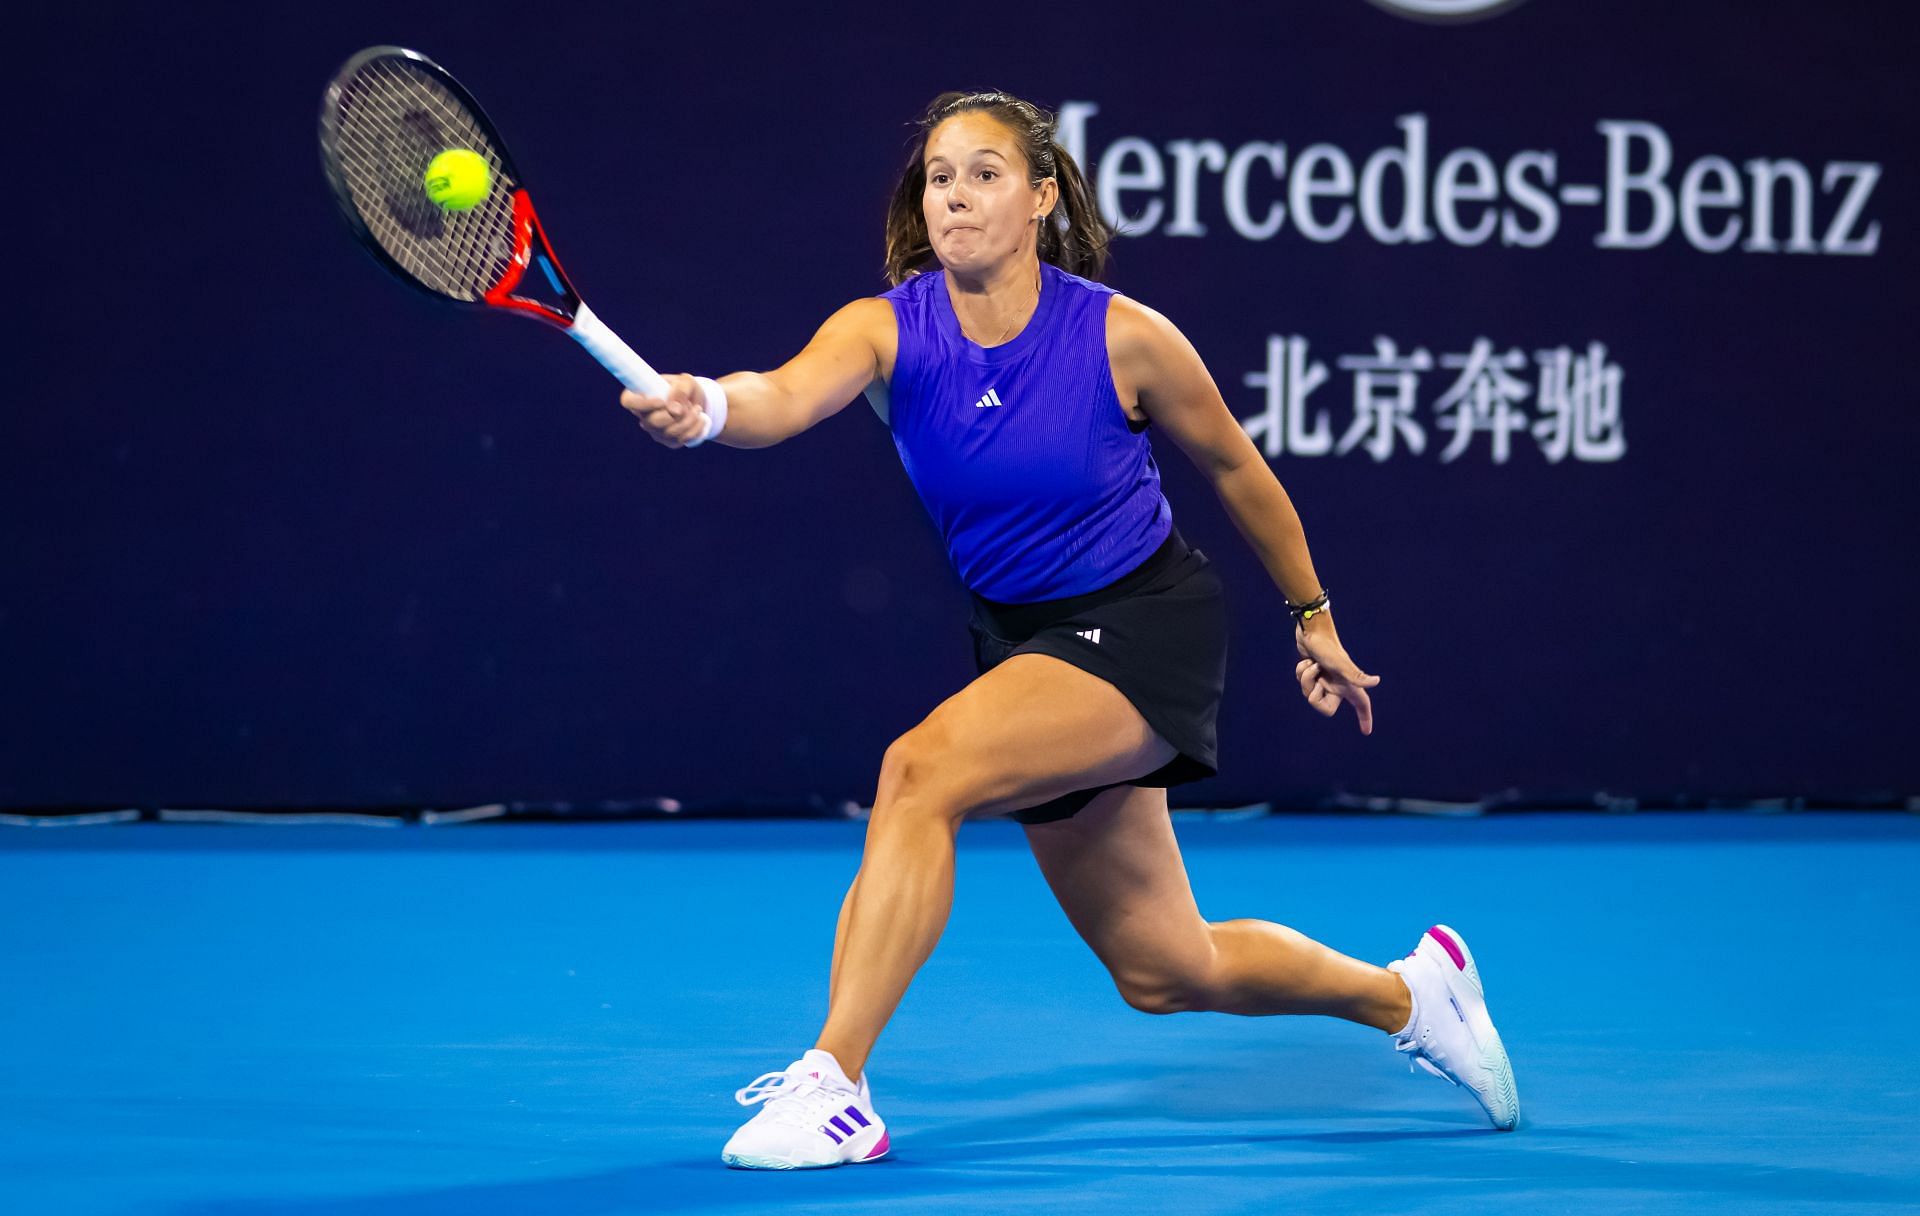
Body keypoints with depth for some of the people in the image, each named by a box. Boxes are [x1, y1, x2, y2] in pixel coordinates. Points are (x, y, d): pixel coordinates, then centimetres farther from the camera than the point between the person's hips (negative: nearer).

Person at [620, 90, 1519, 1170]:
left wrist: (1313, 618, 11)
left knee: (921, 770, -29)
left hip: (1147, 624, -5)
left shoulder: (1125, 338, -16)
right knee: (1165, 972, 15)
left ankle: (834, 1085, -25)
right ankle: (1408, 992, 41)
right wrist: (707, 406, -58)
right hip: (1022, 636, 5)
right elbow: (787, 398, -34)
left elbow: (1234, 465, 1)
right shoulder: (887, 329, -12)